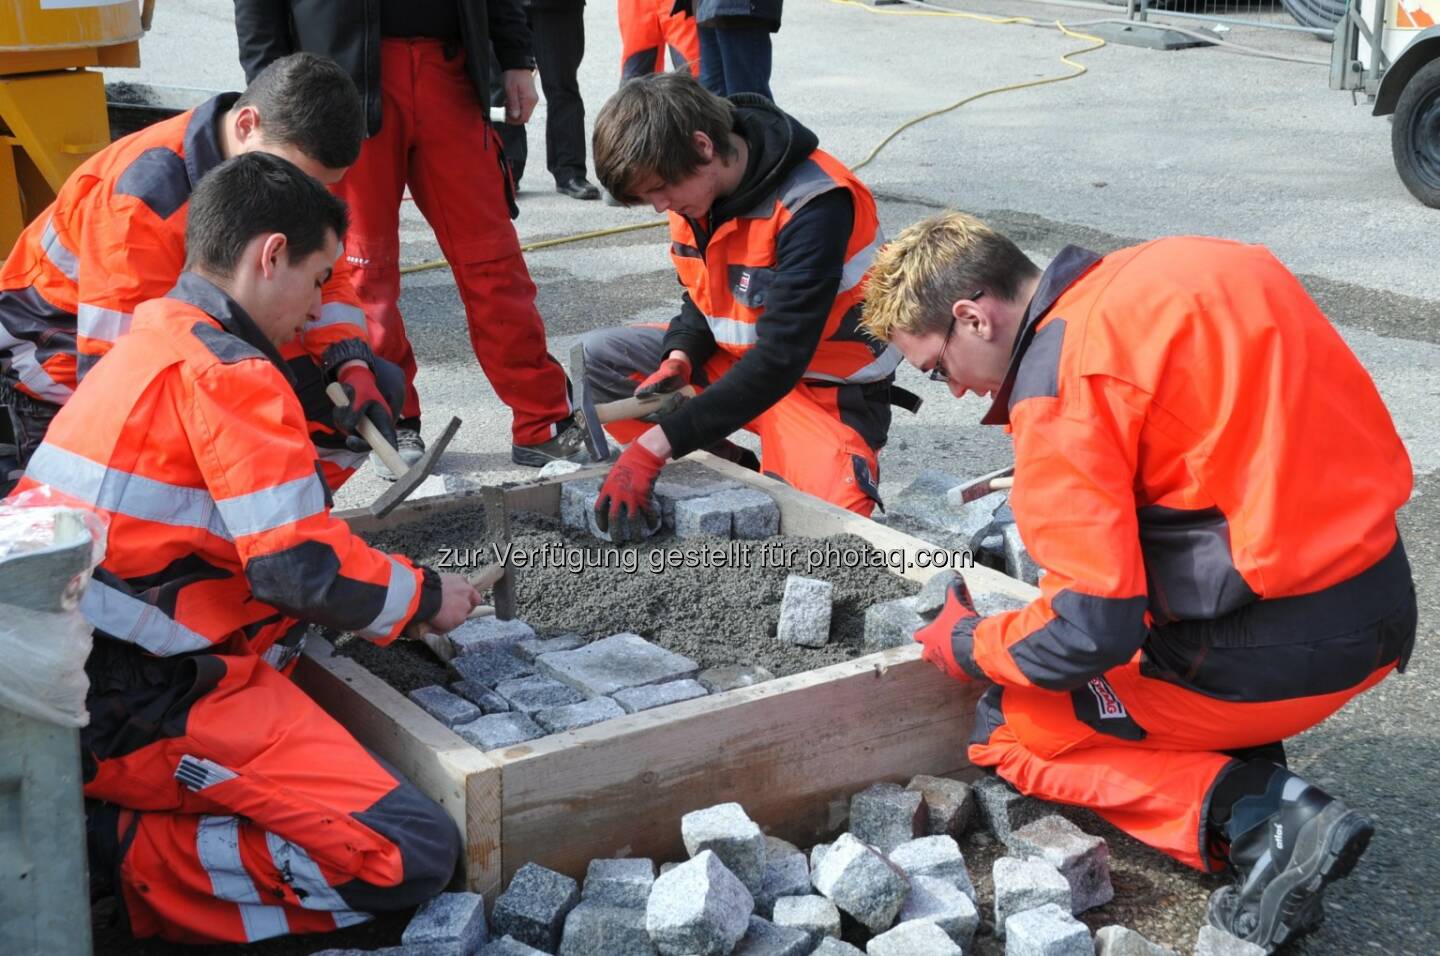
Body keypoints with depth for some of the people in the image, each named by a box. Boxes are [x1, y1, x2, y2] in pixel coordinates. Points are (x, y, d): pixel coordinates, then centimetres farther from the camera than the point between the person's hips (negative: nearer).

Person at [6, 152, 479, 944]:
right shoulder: (229, 372, -12)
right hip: (150, 714, -10)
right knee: (414, 857, -13)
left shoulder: (138, 348, 16)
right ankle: (117, 857, -10)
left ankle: (80, 824, 9)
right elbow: (302, 568, -17)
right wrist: (426, 597, 2)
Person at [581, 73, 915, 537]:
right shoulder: (693, 184, -5)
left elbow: (780, 360, -33)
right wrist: (678, 361, -14)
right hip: (732, 359, 8)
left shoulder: (813, 205, -30)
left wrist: (654, 446, -36)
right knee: (596, 357, -3)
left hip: (825, 386, -8)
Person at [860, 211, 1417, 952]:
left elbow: (1090, 632, -18)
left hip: (1282, 649, -8)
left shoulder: (1062, 383, -17)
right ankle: (1265, 792, 12)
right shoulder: (1159, 271, 7)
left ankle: (1254, 820, -7)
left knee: (1009, 729, 8)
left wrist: (968, 649, 1)